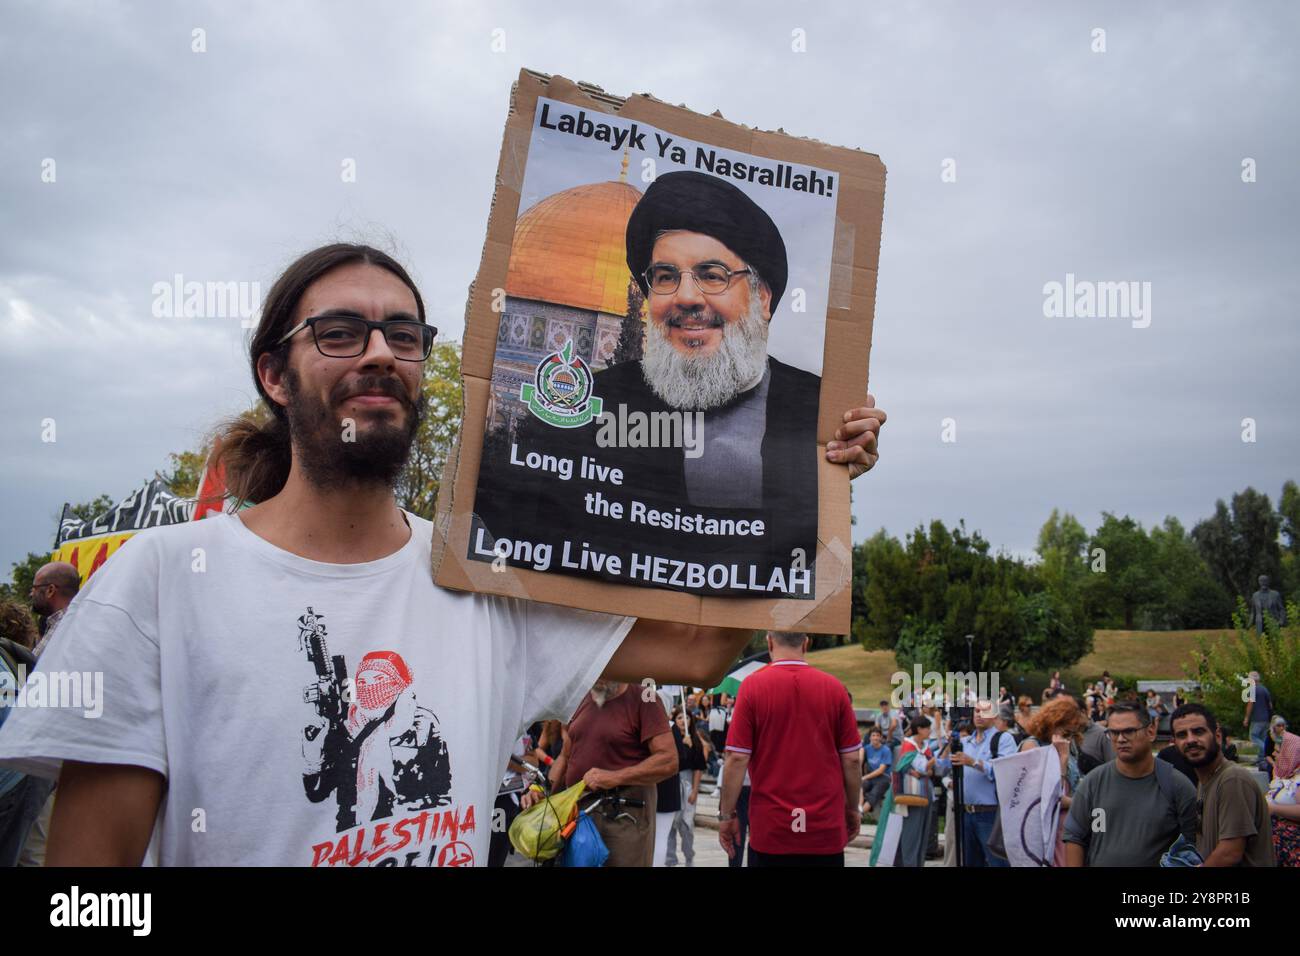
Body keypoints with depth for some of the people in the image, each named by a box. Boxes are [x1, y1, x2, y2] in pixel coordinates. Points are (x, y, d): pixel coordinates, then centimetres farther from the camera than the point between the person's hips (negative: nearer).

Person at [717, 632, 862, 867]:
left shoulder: (753, 686, -7)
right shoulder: (834, 688, -1)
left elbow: (737, 759, -8)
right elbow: (851, 759, 2)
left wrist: (727, 814, 1)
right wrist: (852, 809, 16)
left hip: (770, 829, -2)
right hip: (826, 828, 2)